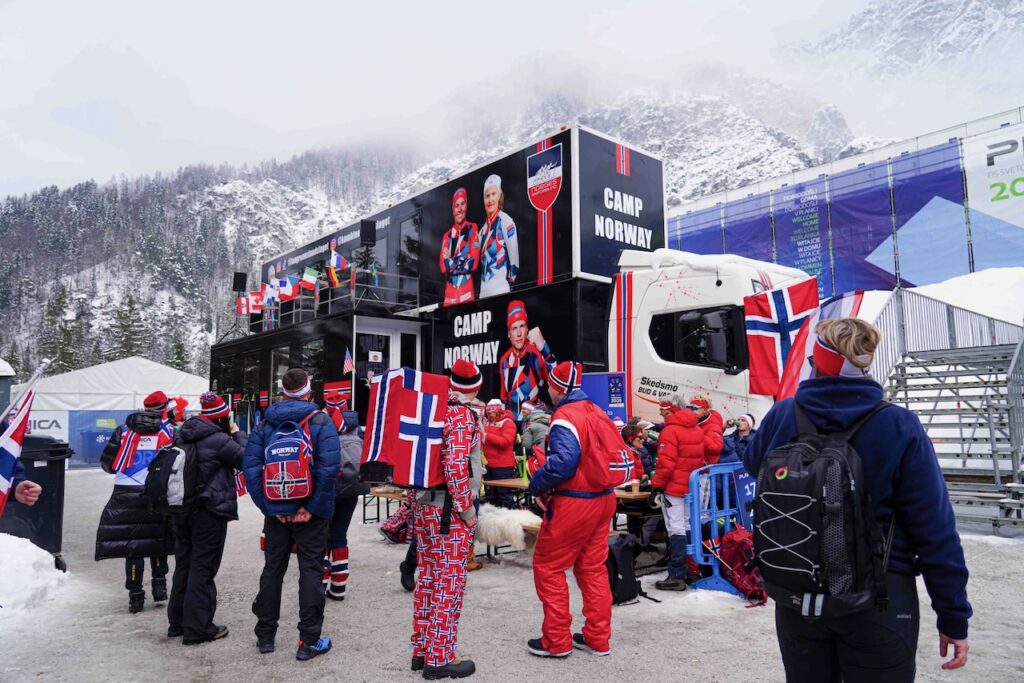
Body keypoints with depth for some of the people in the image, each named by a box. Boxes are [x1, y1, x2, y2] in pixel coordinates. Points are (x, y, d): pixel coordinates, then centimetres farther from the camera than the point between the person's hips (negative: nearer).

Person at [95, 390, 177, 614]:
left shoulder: (125, 429, 9)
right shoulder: (171, 430, 3)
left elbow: (107, 463, 11)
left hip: (126, 494, 1)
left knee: (132, 542, 6)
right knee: (157, 538, 18)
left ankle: (135, 595, 8)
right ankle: (159, 583, 18)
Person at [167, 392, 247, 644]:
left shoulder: (184, 435, 8)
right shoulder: (218, 439, -18)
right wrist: (237, 433, 0)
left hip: (182, 509, 8)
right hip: (210, 512, -8)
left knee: (184, 564, 17)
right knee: (203, 568, -1)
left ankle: (178, 622, 26)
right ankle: (197, 628, 4)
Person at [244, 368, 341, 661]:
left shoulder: (266, 424, 3)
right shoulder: (320, 421, -9)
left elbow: (250, 465, -4)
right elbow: (329, 468, -20)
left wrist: (268, 506, -5)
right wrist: (313, 507, -14)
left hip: (276, 512, 4)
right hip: (309, 512, -3)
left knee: (272, 569, 16)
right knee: (311, 571, 5)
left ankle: (265, 635, 26)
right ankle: (309, 641, 8)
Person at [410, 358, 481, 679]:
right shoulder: (462, 415, -15)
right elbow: (455, 466, -25)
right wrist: (467, 508, -16)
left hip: (424, 503, 8)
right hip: (449, 508, -8)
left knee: (428, 577, 16)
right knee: (449, 583, 2)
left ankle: (421, 650, 27)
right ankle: (439, 659, 10)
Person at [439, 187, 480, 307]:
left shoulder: (473, 229, 4)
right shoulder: (446, 236, 14)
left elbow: (473, 262, -6)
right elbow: (443, 268, 2)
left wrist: (451, 262, -1)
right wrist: (463, 261, -9)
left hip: (467, 290, -3)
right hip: (449, 291, 3)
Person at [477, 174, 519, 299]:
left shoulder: (506, 221, -8)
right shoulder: (482, 230, 15)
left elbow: (514, 260, -11)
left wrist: (510, 285, -7)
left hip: (501, 290, -7)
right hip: (483, 292, 7)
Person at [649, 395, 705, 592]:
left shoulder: (670, 431, -16)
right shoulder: (697, 430, 11)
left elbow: (666, 463, -20)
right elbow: (701, 459, 17)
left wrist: (657, 484, -12)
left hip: (674, 487, -8)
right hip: (691, 487, 8)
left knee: (676, 529, -7)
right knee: (688, 527, 16)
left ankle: (677, 576, -6)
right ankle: (691, 568, 24)